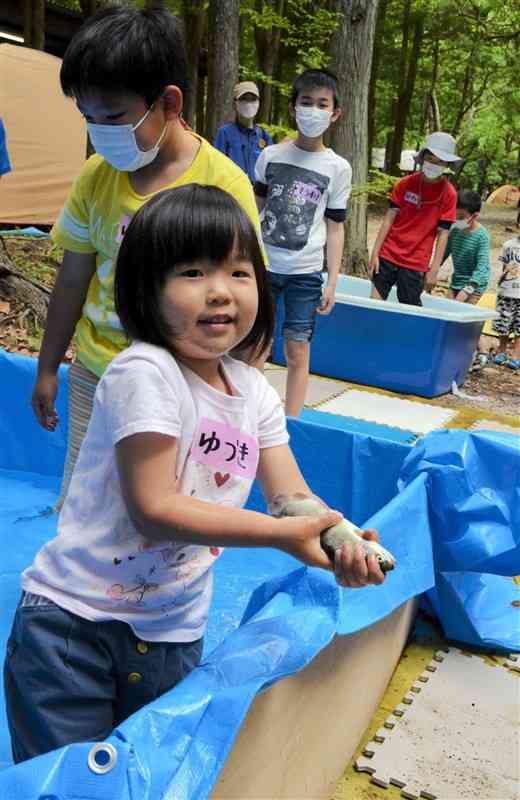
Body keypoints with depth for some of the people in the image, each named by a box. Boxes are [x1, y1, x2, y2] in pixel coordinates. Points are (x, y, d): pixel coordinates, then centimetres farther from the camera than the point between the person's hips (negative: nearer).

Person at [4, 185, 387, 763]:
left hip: (174, 634, 6)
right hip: (75, 621, -6)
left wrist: (341, 541, -23)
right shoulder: (144, 373, -21)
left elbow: (293, 496, -1)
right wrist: (279, 533, -27)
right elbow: (154, 509, -25)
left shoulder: (254, 392, 1)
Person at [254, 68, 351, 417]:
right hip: (263, 265, 1)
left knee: (298, 353, 1)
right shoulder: (271, 155, 3)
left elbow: (335, 227, 3)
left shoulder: (338, 168, 0)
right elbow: (255, 209, 10)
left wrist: (332, 282, -1)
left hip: (305, 272, -1)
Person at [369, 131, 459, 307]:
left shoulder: (448, 194, -3)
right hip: (388, 256, 2)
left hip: (415, 264, -2)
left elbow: (443, 234, -3)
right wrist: (374, 253, 0)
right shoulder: (405, 184, 2)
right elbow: (389, 219, 4)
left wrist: (434, 270, -7)